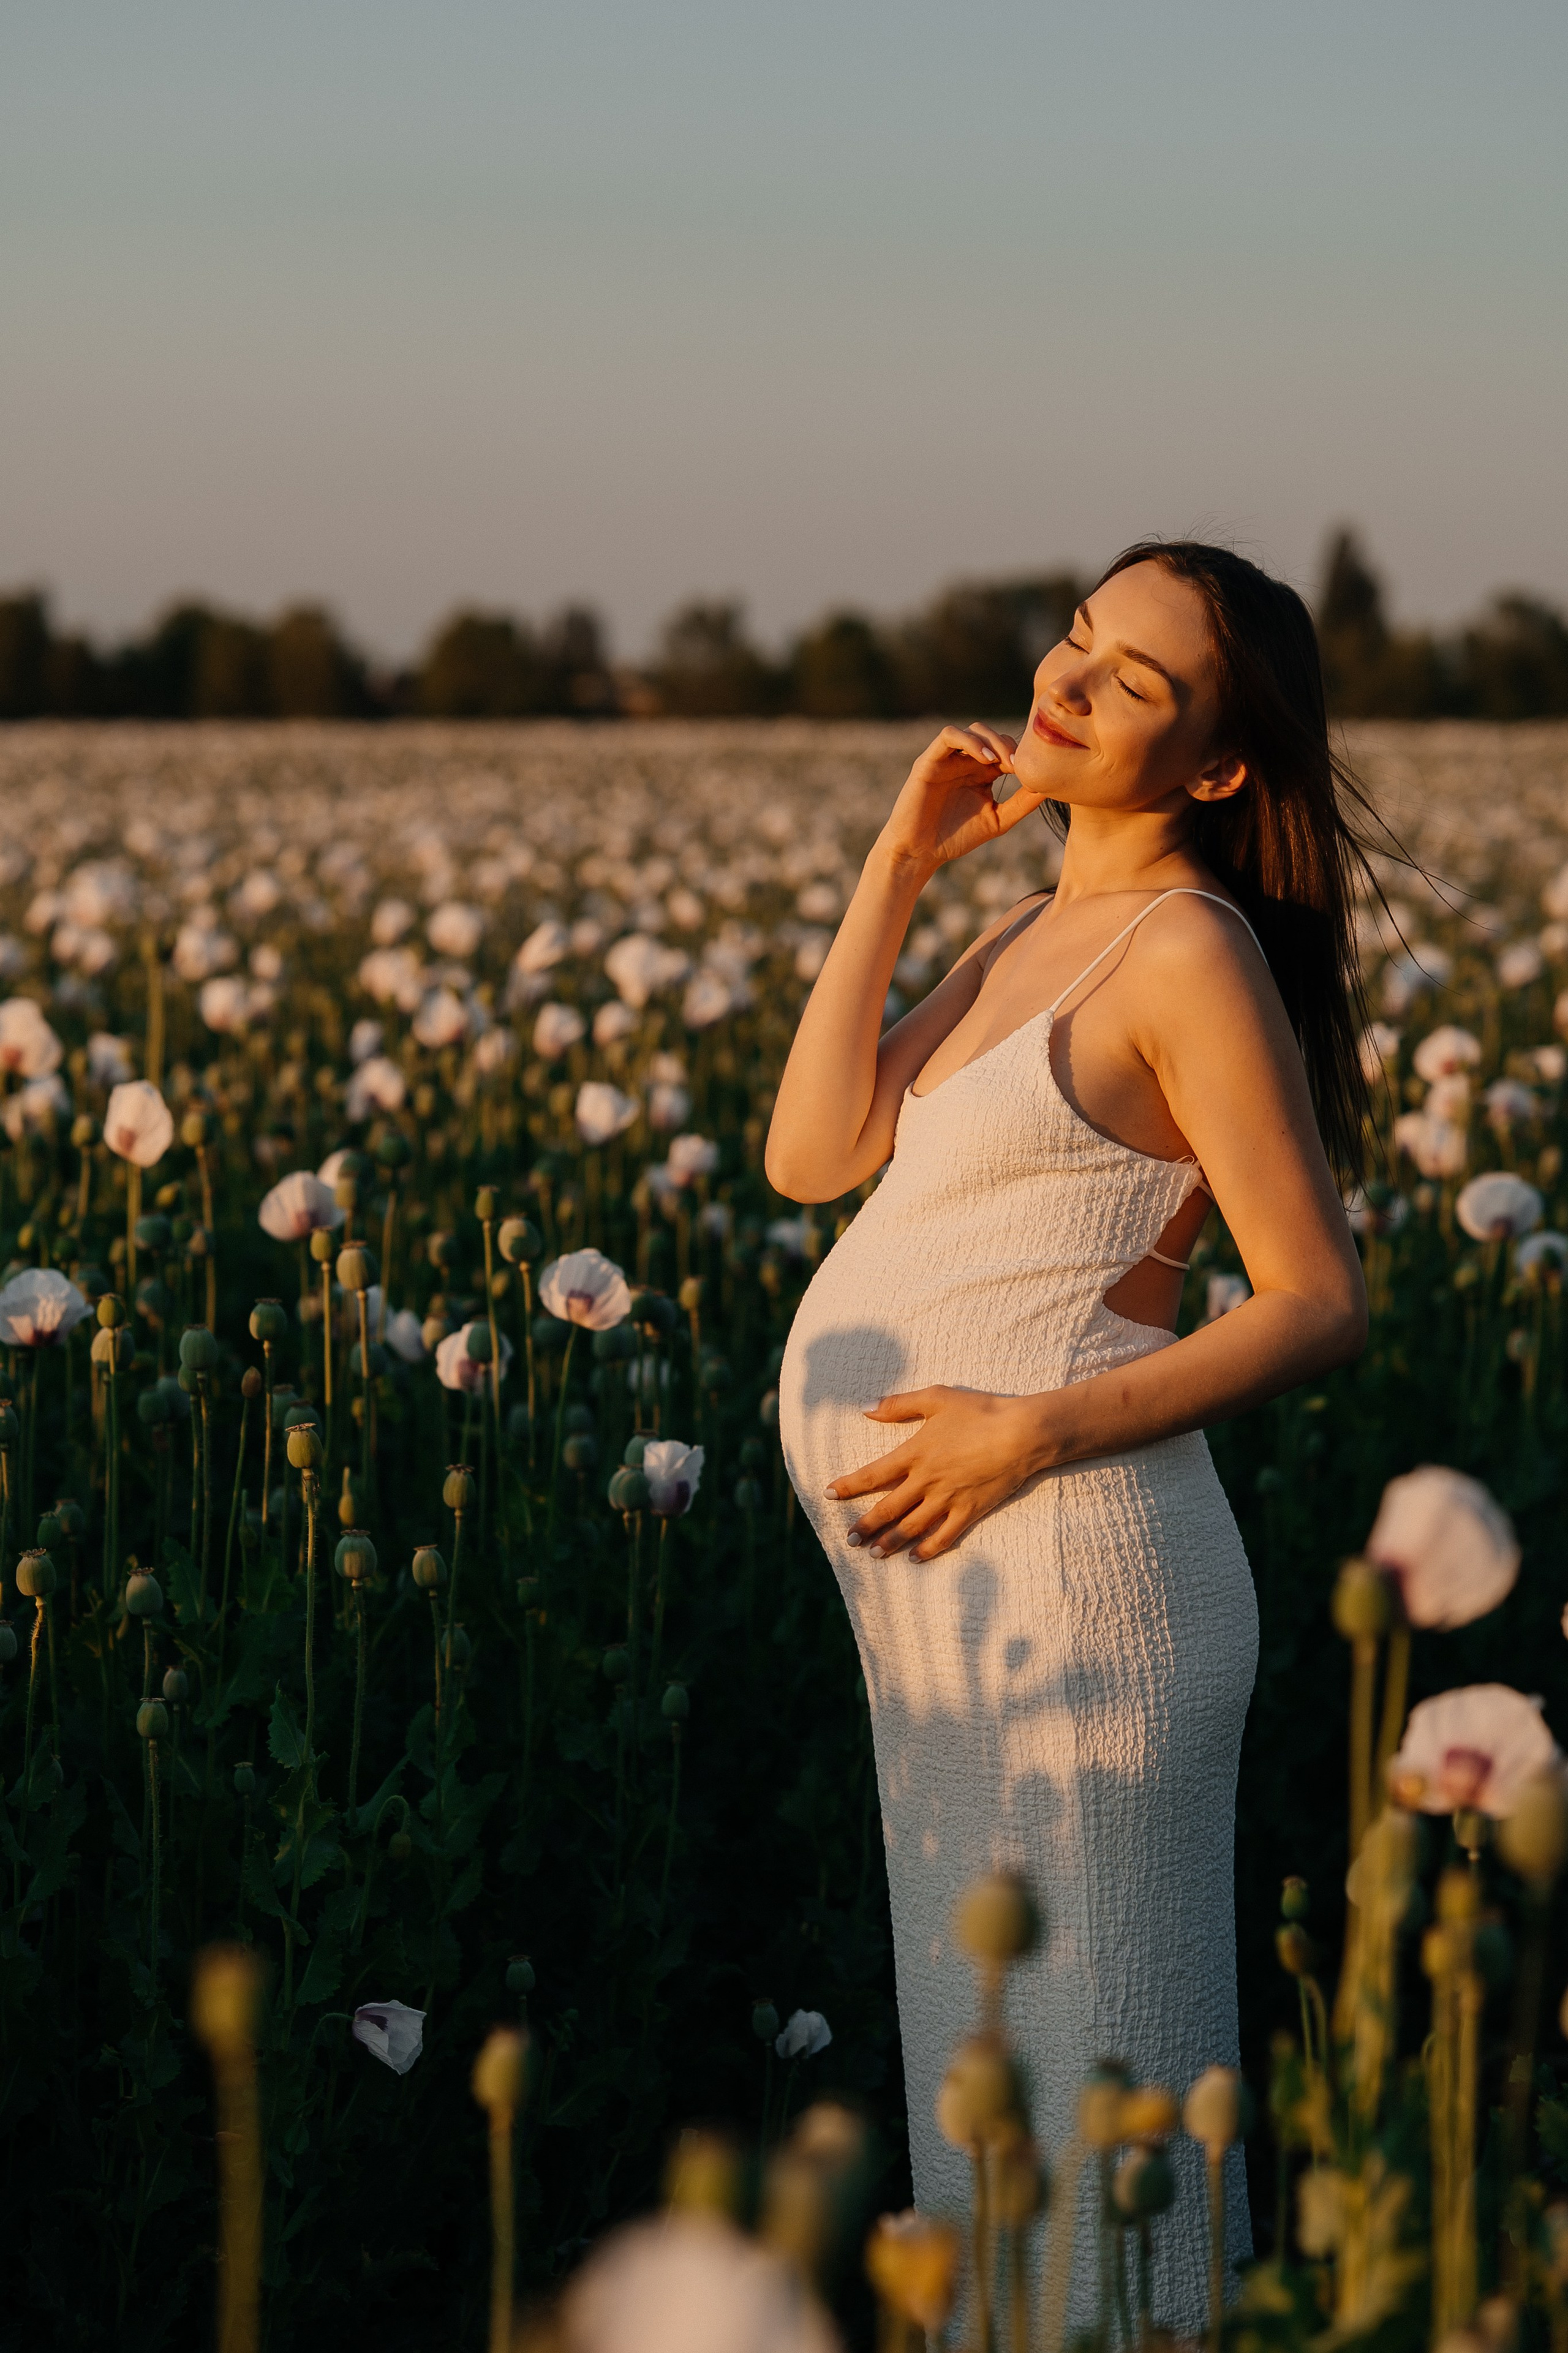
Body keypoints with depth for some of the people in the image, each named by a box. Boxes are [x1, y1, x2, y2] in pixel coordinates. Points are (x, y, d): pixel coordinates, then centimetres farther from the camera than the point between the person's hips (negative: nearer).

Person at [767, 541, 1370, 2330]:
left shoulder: (1193, 947, -10)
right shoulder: (1043, 931, 16)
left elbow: (1320, 1306, -13)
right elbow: (810, 1159, 5)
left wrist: (1036, 1428, -21)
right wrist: (895, 870, 2)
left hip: (1065, 1573, -9)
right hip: (954, 1597, 9)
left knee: (1091, 2103, -2)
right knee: (993, 2084, 16)